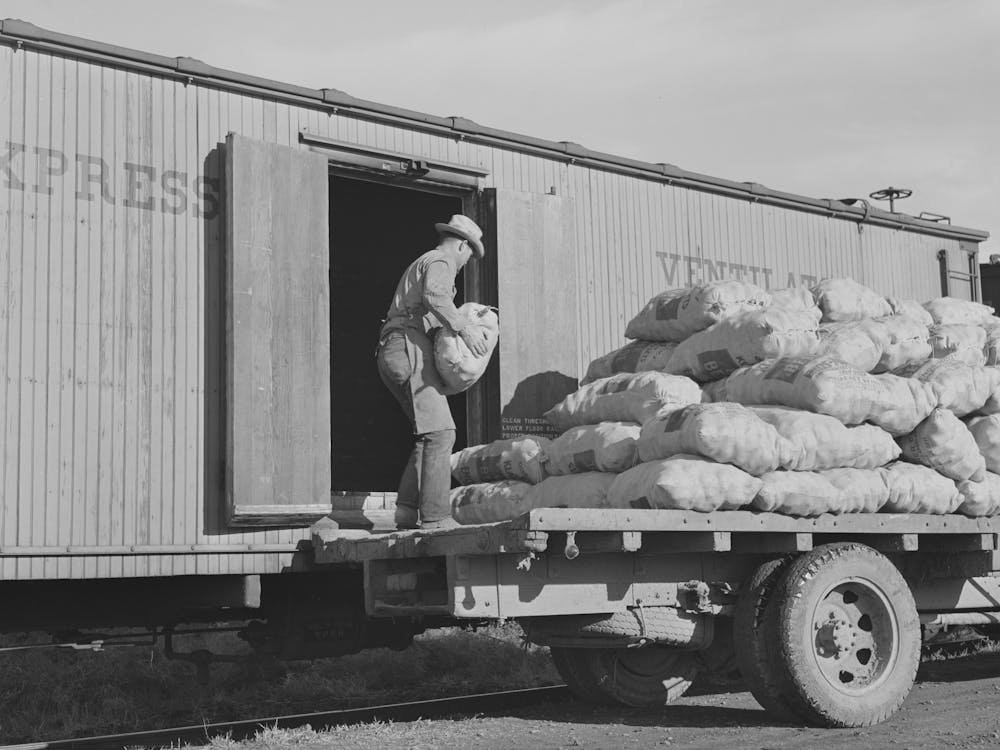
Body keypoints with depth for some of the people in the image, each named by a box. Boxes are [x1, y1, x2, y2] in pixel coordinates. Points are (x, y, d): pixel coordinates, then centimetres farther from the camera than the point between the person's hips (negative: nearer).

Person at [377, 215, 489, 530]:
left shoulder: (420, 264, 33)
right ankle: (435, 516, -20)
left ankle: (407, 510, 4)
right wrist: (464, 328, -28)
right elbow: (434, 297, -22)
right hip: (410, 351, -10)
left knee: (433, 434, 10)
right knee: (439, 433, -14)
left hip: (394, 357, 10)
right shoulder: (441, 261, 1)